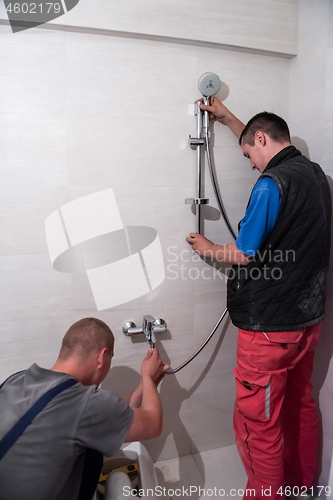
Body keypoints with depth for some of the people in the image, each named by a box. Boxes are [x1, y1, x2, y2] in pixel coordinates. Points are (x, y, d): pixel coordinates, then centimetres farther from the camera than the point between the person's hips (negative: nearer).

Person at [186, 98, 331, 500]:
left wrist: (208, 248, 5)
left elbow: (243, 255, -14)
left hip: (269, 327, -10)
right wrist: (227, 118, 32)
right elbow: (270, 147, 26)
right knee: (300, 405, 24)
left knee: (258, 424, 6)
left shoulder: (271, 184, -18)